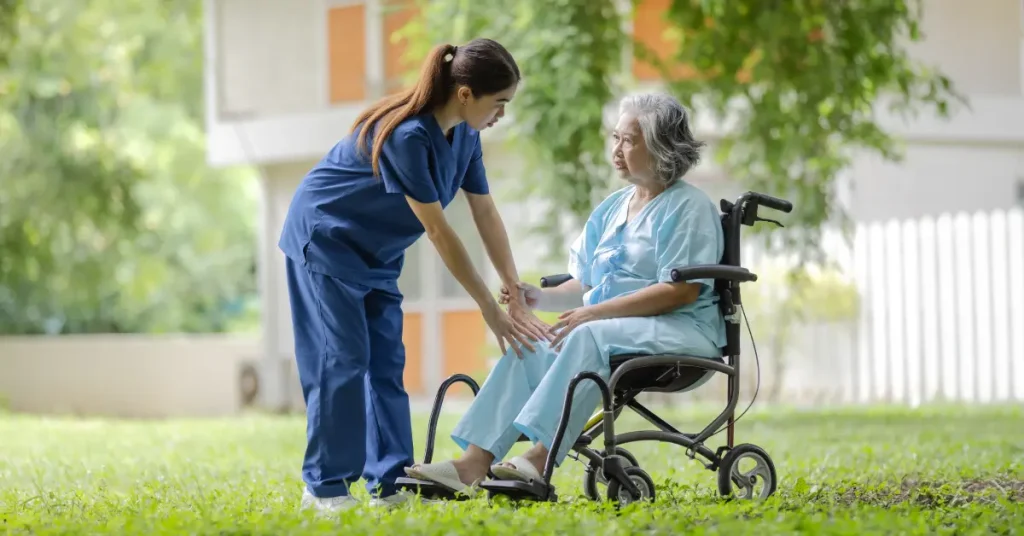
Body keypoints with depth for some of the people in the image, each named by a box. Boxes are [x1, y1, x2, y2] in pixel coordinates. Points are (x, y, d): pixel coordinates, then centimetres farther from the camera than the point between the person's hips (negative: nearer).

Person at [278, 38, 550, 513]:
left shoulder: (464, 134, -7)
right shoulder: (407, 136, -32)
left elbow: (486, 214, -2)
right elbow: (438, 231, -30)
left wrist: (517, 294, -5)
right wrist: (490, 309, -27)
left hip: (376, 252, 8)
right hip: (325, 240, -8)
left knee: (386, 362, 1)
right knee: (343, 360, -10)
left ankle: (389, 482, 0)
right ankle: (324, 486, -4)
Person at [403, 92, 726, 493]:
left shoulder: (689, 207, -5)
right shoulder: (611, 209, 20)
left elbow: (681, 291, -16)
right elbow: (585, 284, 22)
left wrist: (593, 312, -20)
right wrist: (541, 298, -1)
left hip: (681, 330, -7)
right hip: (609, 328, 7)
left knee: (590, 336, -34)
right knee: (530, 348, -15)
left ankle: (541, 458, -40)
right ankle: (474, 462, -27)